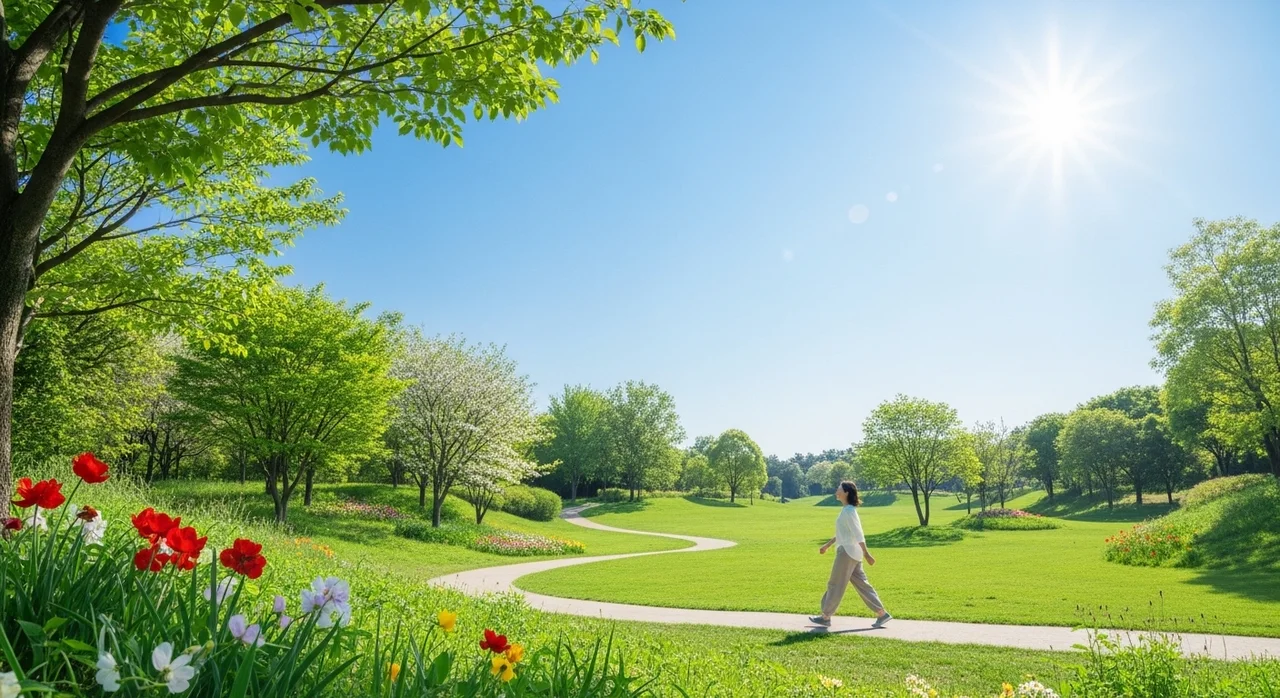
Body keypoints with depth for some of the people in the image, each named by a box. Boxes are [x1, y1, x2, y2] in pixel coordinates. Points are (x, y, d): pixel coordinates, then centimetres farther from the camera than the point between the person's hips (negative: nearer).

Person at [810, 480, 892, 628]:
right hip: (851, 552, 10)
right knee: (861, 584, 11)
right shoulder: (847, 510, 13)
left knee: (835, 585, 1)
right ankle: (882, 614, 12)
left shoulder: (848, 511, -16)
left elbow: (858, 534, -21)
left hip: (847, 552, -10)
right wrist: (827, 545, 28)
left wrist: (866, 554, -24)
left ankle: (826, 617, 10)